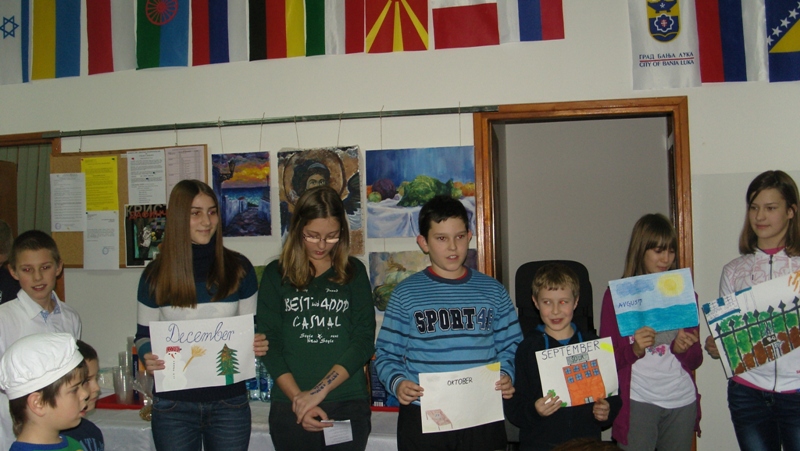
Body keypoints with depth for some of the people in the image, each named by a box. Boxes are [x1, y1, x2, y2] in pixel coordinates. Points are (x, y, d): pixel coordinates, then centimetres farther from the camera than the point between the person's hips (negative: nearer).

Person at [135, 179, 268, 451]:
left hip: (229, 401, 1)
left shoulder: (238, 268, 1)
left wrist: (257, 345, -13)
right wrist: (147, 357, -15)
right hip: (173, 404, 0)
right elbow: (144, 335, 7)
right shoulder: (156, 275, 0)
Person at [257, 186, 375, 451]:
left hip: (349, 408, 0)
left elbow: (364, 340, -3)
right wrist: (298, 399, -13)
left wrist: (319, 390, -13)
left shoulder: (354, 272, 5)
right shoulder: (276, 274, 5)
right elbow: (269, 343, -1)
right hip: (290, 408, 0)